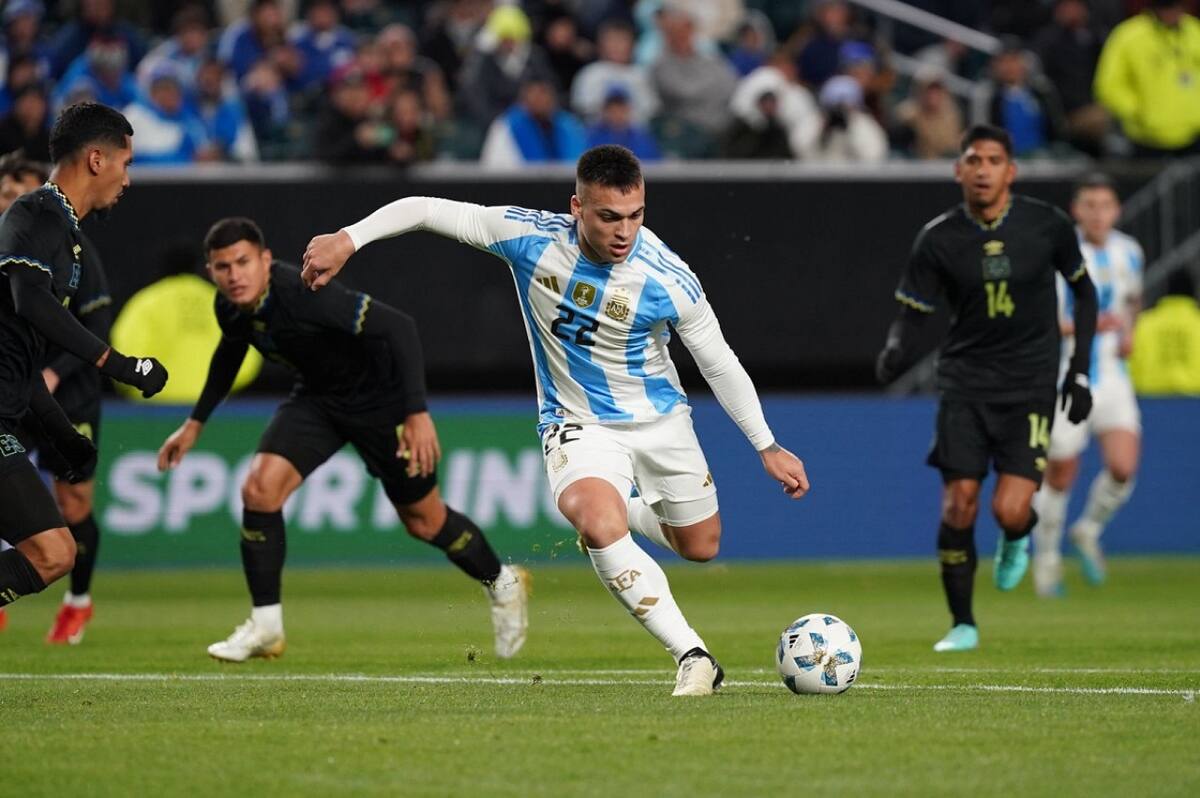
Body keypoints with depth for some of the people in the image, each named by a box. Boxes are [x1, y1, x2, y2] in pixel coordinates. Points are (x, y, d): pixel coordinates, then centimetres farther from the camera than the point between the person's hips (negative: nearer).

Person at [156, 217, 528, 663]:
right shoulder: (230, 307, -14)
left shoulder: (303, 294, -36)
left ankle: (502, 584, 36)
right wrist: (195, 423, 15)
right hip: (316, 398, 6)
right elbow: (230, 351, 13)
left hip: (379, 396, -6)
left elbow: (398, 326, -37)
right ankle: (265, 626, -3)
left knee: (424, 522, 7)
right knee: (259, 489, -15)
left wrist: (418, 413, -42)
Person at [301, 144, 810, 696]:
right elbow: (425, 210, -14)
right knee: (599, 528, -30)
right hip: (578, 423, -2)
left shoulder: (671, 281, -23)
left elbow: (720, 365, -9)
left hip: (659, 419, 2)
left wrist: (767, 447, -6)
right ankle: (693, 658, -25)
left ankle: (609, 512, 46)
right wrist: (348, 239, -24)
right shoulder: (531, 237, -22)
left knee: (701, 547, 14)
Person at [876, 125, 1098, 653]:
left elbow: (1083, 292, 10)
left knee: (1009, 510, -14)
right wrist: (895, 350, -24)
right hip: (964, 383, 1)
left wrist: (1080, 371, 6)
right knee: (958, 504, -8)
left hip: (1029, 385, -1)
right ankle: (963, 624, 9)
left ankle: (1017, 537, 25)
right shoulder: (938, 239, -5)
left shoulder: (1047, 226, -5)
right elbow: (911, 311, -1)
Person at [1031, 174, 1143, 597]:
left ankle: (1088, 531, 16)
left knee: (1123, 468, -13)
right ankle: (1047, 557, 26)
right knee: (1060, 477, 3)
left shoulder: (1128, 253, 4)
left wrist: (1127, 332, 5)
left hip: (1112, 378, 4)